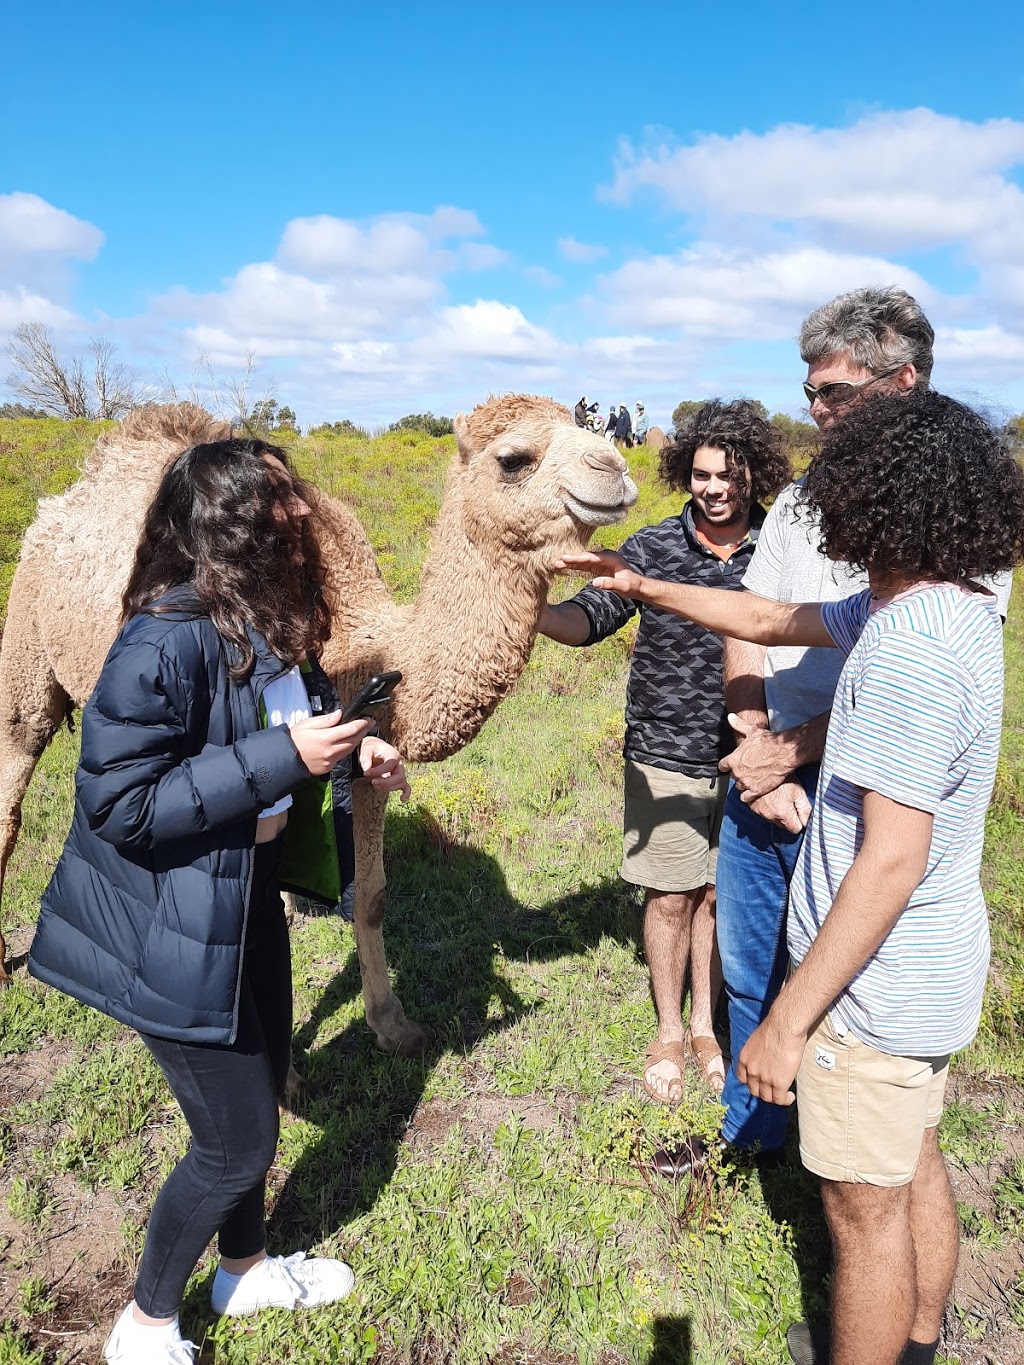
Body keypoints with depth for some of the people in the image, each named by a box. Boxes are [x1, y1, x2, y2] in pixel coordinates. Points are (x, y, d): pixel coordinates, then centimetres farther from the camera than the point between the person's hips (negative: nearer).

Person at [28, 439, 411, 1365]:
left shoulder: (274, 620, -1)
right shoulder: (166, 641, -27)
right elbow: (118, 802, -27)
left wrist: (353, 748, -3)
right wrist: (283, 758, -29)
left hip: (250, 898, 8)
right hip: (173, 928, -8)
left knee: (260, 1097, 24)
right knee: (238, 1140, 6)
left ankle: (248, 1268, 51)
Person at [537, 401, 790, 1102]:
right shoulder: (655, 546, -5)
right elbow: (594, 613, -11)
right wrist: (534, 611, -32)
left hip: (745, 760, 1)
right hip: (664, 757, 0)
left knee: (718, 894, 13)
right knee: (670, 895, 10)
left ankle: (705, 1024, 35)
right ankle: (669, 1031, 31)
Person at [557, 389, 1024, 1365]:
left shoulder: (912, 648, -29)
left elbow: (891, 861, -29)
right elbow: (777, 620, 11)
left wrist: (789, 1019, -23)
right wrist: (646, 588, 11)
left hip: (878, 988, -10)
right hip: (935, 967, 10)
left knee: (866, 1207, 10)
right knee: (914, 1169, 27)